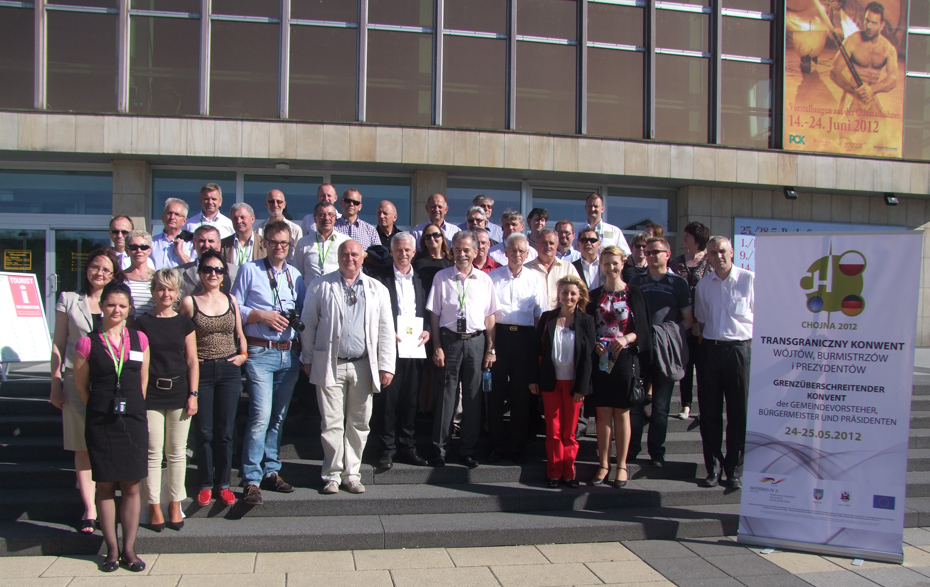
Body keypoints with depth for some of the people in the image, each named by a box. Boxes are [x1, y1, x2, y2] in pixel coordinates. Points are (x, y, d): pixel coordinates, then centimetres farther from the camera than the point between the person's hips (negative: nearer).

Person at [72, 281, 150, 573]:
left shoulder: (139, 340, 5)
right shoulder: (88, 343, -3)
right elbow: (81, 385, 5)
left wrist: (134, 407, 9)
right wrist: (100, 409, 6)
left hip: (133, 421, 2)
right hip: (101, 424, -2)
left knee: (131, 485, 4)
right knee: (105, 486, 5)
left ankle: (129, 548, 14)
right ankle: (112, 549, 16)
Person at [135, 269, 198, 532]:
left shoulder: (184, 322, 6)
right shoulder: (143, 322, 1)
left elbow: (192, 360, 7)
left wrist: (193, 394, 0)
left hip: (178, 394, 2)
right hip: (151, 394, -1)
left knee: (177, 452, 8)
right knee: (153, 452, 2)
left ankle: (175, 504, 19)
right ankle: (154, 506, 13)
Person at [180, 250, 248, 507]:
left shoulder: (231, 301, 9)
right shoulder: (189, 302, -1)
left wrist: (243, 354, 4)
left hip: (229, 370, 2)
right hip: (201, 371, -2)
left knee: (225, 431, 7)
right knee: (203, 431, 3)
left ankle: (223, 483, 18)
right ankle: (205, 484, 17)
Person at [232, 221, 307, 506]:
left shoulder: (295, 275, 15)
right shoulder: (249, 270, 3)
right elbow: (234, 308, 0)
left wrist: (299, 321, -3)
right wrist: (261, 315, -13)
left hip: (289, 354, 5)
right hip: (260, 352, -5)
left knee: (279, 416, 11)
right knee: (261, 414, -13)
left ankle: (271, 471, 22)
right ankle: (252, 480, -7)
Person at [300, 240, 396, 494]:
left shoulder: (377, 290, 9)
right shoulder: (320, 287, 6)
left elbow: (386, 330, 6)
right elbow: (308, 324, 8)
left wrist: (386, 366, 0)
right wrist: (308, 359, 6)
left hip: (363, 366, 2)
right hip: (330, 365, -1)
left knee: (359, 423, 6)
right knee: (332, 423, 0)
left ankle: (352, 474, 18)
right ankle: (333, 474, 12)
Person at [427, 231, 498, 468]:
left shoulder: (484, 280, 7)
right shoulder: (442, 277, 2)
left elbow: (490, 316, 8)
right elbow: (434, 314, 1)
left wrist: (491, 349, 4)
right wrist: (437, 347, -5)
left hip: (476, 341, 2)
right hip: (450, 340, -2)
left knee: (473, 397, 7)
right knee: (445, 395, 1)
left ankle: (468, 450, 17)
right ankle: (439, 449, 11)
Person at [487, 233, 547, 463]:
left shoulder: (534, 279, 9)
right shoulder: (492, 277, 6)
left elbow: (541, 314, 10)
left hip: (525, 338, 1)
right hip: (499, 334, -1)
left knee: (522, 393, 6)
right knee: (496, 390, 1)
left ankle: (518, 445, 18)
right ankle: (497, 444, 13)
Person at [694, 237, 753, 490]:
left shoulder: (750, 279, -2)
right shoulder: (704, 284, 10)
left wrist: (754, 345, -6)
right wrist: (704, 342, 9)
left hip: (739, 348, -3)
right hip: (710, 349, 4)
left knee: (739, 412, 2)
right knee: (709, 411, 5)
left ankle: (734, 469, 13)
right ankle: (713, 467, 16)